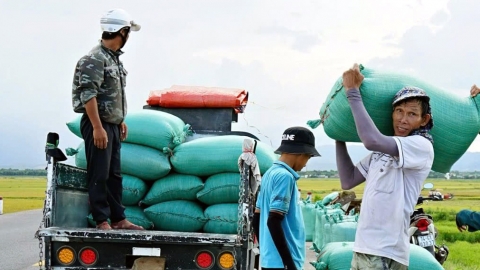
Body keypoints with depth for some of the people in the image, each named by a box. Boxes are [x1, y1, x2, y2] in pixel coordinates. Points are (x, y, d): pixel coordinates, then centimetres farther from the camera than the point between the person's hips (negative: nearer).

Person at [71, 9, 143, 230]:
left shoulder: (114, 58, 14)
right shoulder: (94, 59, -15)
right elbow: (88, 95, -21)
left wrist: (120, 121, 22)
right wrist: (98, 127, -24)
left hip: (112, 125, 10)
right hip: (98, 125, -10)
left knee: (114, 174, 12)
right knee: (99, 175, -4)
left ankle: (118, 219, 19)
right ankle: (102, 221, 1)